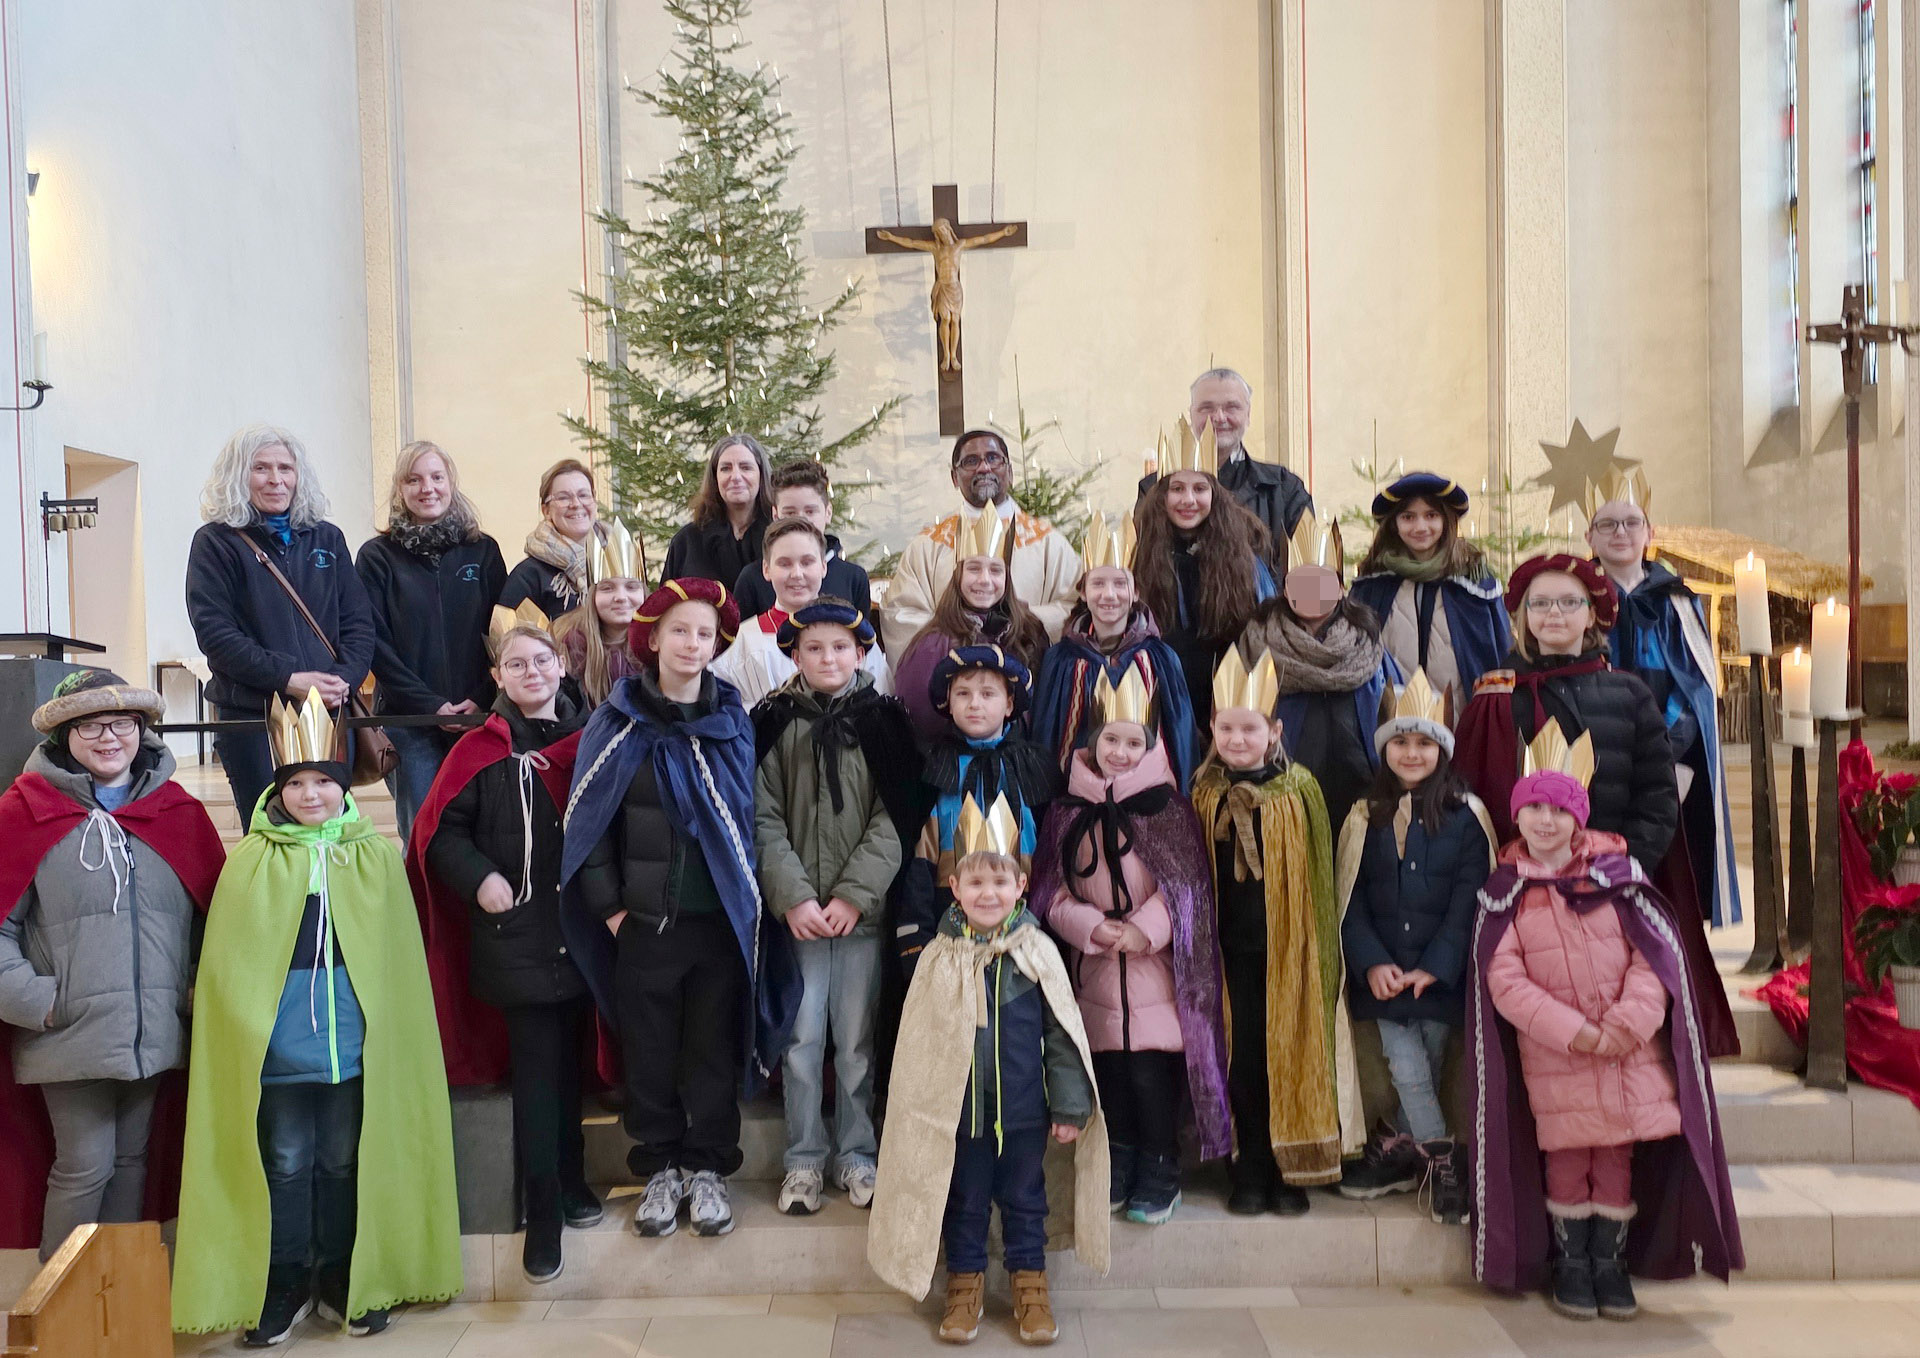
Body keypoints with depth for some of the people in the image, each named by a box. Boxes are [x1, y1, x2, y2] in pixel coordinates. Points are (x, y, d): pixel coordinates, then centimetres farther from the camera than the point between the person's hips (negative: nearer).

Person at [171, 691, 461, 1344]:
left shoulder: (376, 856, 2)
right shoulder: (251, 863, -1)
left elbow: (398, 959, 5)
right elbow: (230, 967, 3)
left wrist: (387, 1032, 3)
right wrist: (245, 1030, -3)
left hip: (354, 1044, 1)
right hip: (277, 1045, -1)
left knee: (343, 1162, 11)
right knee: (285, 1164, 8)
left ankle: (342, 1279, 26)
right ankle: (286, 1284, 24)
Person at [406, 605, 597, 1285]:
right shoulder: (481, 750, -1)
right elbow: (440, 832, 0)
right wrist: (478, 877, -15)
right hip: (515, 937, -3)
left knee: (569, 1060, 14)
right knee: (536, 1071, -3)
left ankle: (570, 1178, 32)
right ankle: (543, 1215, 7)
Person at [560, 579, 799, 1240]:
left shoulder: (733, 721, 4)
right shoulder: (619, 722, -1)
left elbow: (751, 814, 8)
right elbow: (588, 816, 0)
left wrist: (752, 900, 2)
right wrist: (608, 905, -5)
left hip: (723, 919, 1)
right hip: (645, 919, -1)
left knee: (715, 1049, 8)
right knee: (650, 1050, 9)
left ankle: (707, 1170, 23)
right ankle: (661, 1169, 24)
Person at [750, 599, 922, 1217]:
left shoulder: (884, 720, 5)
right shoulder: (774, 723, 5)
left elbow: (895, 817, -1)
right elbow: (764, 818, 0)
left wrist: (855, 893, -11)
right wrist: (791, 896, -12)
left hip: (863, 908, 0)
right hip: (796, 910, 0)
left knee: (857, 1040, 5)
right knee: (802, 1037, 3)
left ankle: (856, 1155, 20)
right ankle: (804, 1159, 17)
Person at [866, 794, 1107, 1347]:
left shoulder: (1037, 952, -9)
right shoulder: (940, 957, -8)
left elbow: (1063, 1034, -4)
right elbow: (918, 1044, 0)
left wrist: (1070, 1106, -4)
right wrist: (922, 1113, 2)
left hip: (1024, 1109, 0)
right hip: (958, 1109, 0)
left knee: (1024, 1197, 15)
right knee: (964, 1200, 15)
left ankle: (1029, 1283, 31)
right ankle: (965, 1282, 32)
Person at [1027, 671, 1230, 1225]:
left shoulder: (1168, 808, -2)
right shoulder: (1067, 814, 4)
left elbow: (1183, 886, -5)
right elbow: (1054, 894, 2)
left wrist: (1143, 930, -18)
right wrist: (1094, 929, -14)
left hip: (1156, 969, -3)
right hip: (1094, 970, 3)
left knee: (1151, 1074, -4)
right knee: (1108, 1075, 8)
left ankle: (1159, 1173, 15)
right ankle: (1119, 1167, 27)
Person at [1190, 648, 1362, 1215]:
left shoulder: (1299, 790, -4)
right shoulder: (1205, 795, 2)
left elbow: (1318, 878, 0)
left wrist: (1320, 952, -1)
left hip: (1289, 950, -1)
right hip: (1231, 950, 2)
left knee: (1291, 1057, 4)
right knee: (1241, 1059, 6)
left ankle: (1291, 1172, 18)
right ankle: (1249, 1174, 18)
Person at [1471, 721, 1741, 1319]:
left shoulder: (1616, 874, 2)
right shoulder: (1506, 891, -1)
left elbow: (1656, 955, -3)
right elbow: (1503, 980, -8)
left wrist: (1629, 1021, -17)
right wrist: (1576, 1032, -17)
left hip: (1631, 1047, 1)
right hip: (1552, 1052, -1)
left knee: (1620, 1154, 5)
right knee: (1567, 1156, 2)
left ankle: (1610, 1260, 21)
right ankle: (1571, 1264, 19)